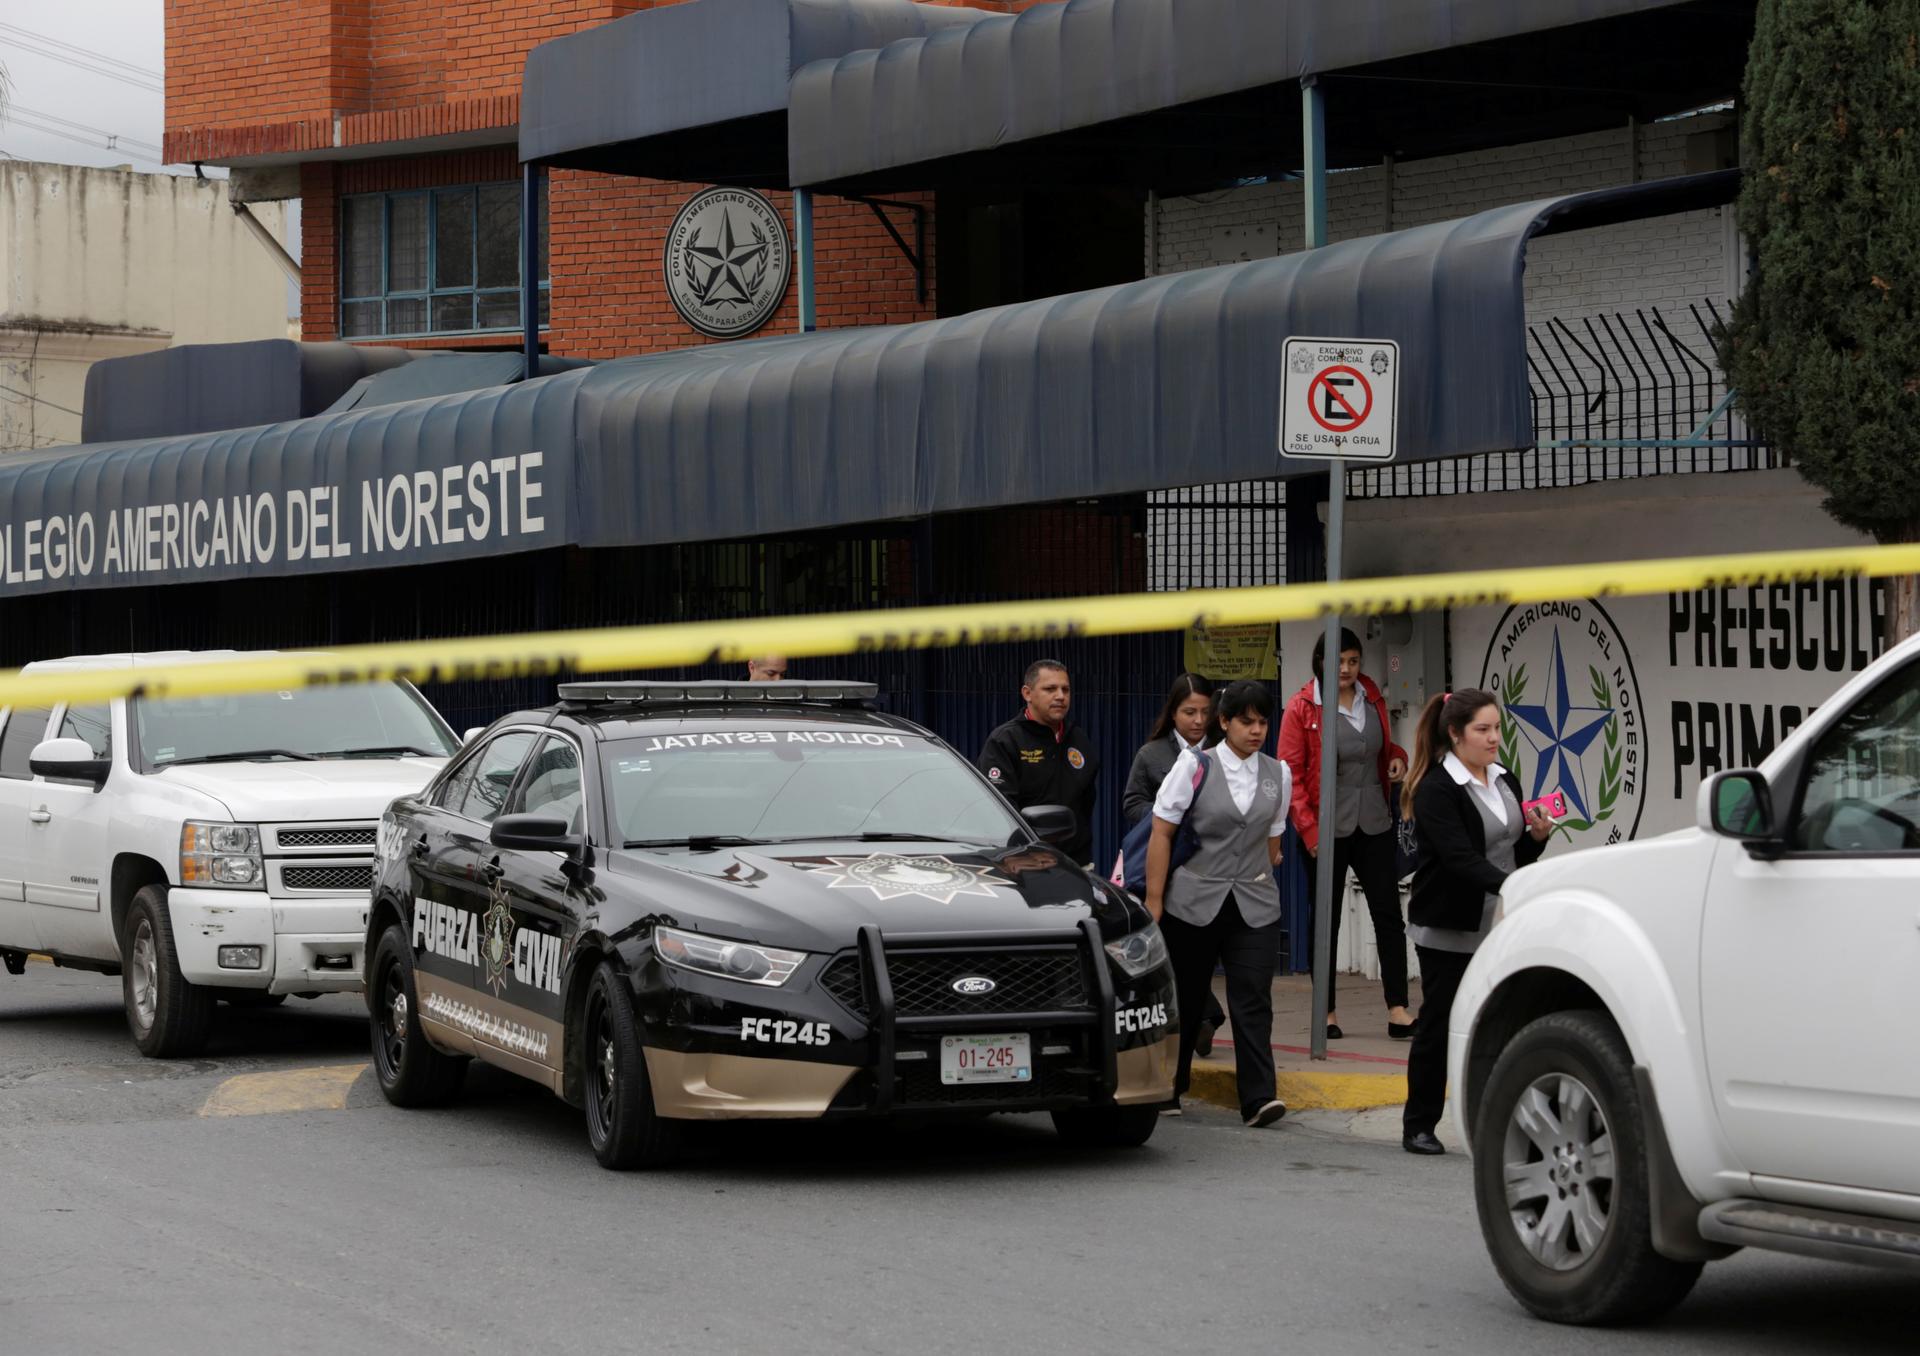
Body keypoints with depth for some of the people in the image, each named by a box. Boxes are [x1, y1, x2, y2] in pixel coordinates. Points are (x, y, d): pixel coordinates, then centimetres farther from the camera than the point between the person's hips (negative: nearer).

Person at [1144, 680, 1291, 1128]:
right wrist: (1153, 901, -8)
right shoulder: (1195, 766, -4)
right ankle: (1168, 1086, 27)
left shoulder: (1277, 773, 7)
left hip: (1254, 906, 2)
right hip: (1194, 902, -2)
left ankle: (1259, 1097, -15)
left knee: (1253, 998, -9)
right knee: (1185, 997, 8)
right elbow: (1161, 833, -5)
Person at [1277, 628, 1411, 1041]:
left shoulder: (1372, 698, 8)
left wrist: (1396, 757, 2)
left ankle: (1398, 1010, -3)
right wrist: (1309, 829, -14)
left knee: (1388, 913, -2)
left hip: (1374, 823, 4)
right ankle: (1327, 1013, 10)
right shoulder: (1301, 708, -6)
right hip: (1328, 828, -4)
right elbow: (1290, 773, -7)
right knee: (1325, 919, 5)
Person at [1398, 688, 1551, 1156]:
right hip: (1448, 931, -6)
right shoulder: (1436, 789, -11)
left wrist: (1537, 836, -5)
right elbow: (1460, 858, -24)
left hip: (1498, 926, 6)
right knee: (1439, 1026, 2)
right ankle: (1418, 1127, 14)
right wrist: (1509, 885, -37)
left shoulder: (1506, 782, 12)